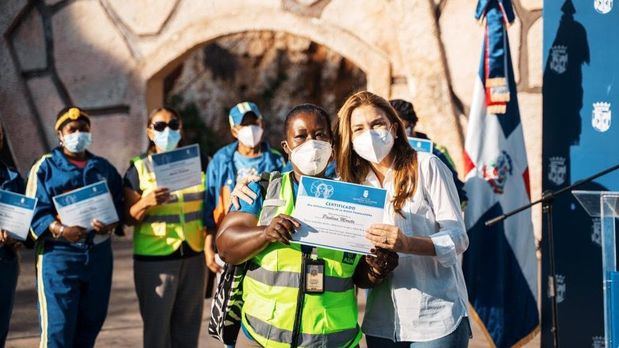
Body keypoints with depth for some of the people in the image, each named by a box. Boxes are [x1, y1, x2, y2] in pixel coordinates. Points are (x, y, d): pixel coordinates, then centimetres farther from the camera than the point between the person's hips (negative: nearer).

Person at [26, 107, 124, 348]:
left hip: (99, 254, 4)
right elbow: (36, 211, -4)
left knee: (90, 325, 9)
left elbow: (118, 206, 12)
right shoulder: (45, 167, 4)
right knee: (57, 328, -10)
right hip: (58, 254, -4)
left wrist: (109, 225, -11)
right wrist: (61, 231, -22)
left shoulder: (104, 168, 17)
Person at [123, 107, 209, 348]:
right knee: (157, 326, -2)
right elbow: (129, 218, -3)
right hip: (154, 259, -3)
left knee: (188, 325, 9)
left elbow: (207, 210, 13)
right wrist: (146, 203, -21)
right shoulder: (138, 169, -1)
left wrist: (210, 245, 1)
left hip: (193, 256, 3)